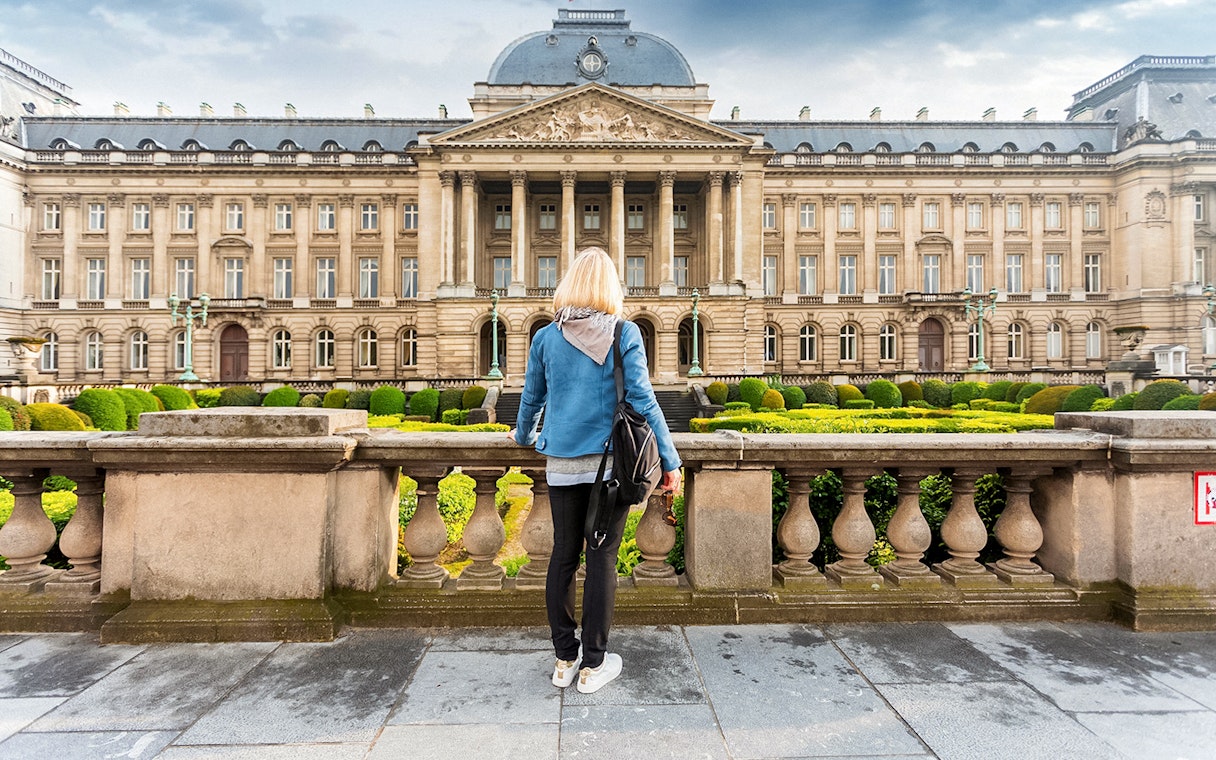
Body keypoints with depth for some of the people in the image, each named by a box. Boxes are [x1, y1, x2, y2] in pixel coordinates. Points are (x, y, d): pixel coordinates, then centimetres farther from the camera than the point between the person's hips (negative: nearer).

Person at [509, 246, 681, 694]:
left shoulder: (546, 337, 4)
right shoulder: (624, 333, -5)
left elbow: (532, 397, 15)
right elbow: (642, 400, -9)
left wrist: (523, 435, 35)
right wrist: (670, 460, -3)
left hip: (561, 464, 3)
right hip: (610, 461, -3)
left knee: (563, 556, 12)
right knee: (602, 559, 5)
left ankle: (564, 659, 23)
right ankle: (592, 665, 16)